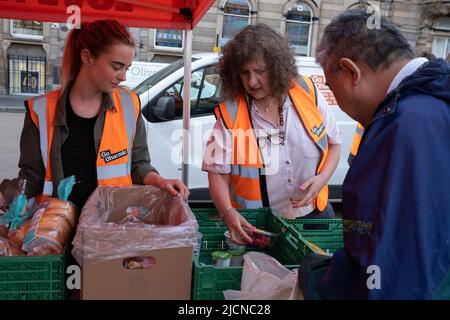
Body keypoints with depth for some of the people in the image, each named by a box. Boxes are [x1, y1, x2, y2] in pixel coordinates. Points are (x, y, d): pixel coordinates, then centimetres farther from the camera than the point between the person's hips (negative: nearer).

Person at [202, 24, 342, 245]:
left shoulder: (307, 93, -9)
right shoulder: (230, 112, -15)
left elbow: (334, 142, 3)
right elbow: (218, 172, -14)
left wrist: (322, 178, -13)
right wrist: (228, 212, -30)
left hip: (313, 213, 3)